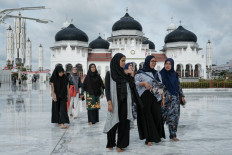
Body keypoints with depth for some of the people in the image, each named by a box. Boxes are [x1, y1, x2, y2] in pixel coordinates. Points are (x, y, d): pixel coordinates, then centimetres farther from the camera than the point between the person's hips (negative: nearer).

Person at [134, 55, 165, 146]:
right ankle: (149, 139, 2)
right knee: (147, 117, -3)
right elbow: (135, 83, -6)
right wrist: (144, 83, -21)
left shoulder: (157, 73, 17)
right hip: (145, 98, -4)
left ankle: (157, 136, 17)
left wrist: (163, 98, 11)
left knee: (157, 116, -1)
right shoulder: (140, 73, 1)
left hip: (155, 98, 4)